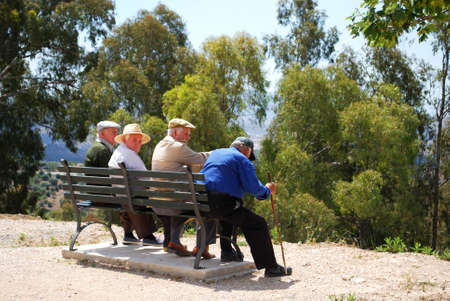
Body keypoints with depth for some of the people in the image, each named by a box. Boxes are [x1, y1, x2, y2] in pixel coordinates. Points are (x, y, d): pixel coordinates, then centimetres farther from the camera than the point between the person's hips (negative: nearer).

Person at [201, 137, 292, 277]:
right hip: (224, 203, -8)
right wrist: (267, 190, 13)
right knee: (258, 224, 4)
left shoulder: (215, 153, 25)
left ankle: (226, 251, 32)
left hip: (202, 202, 8)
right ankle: (271, 267, 3)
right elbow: (254, 188, -8)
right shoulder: (243, 160, 2)